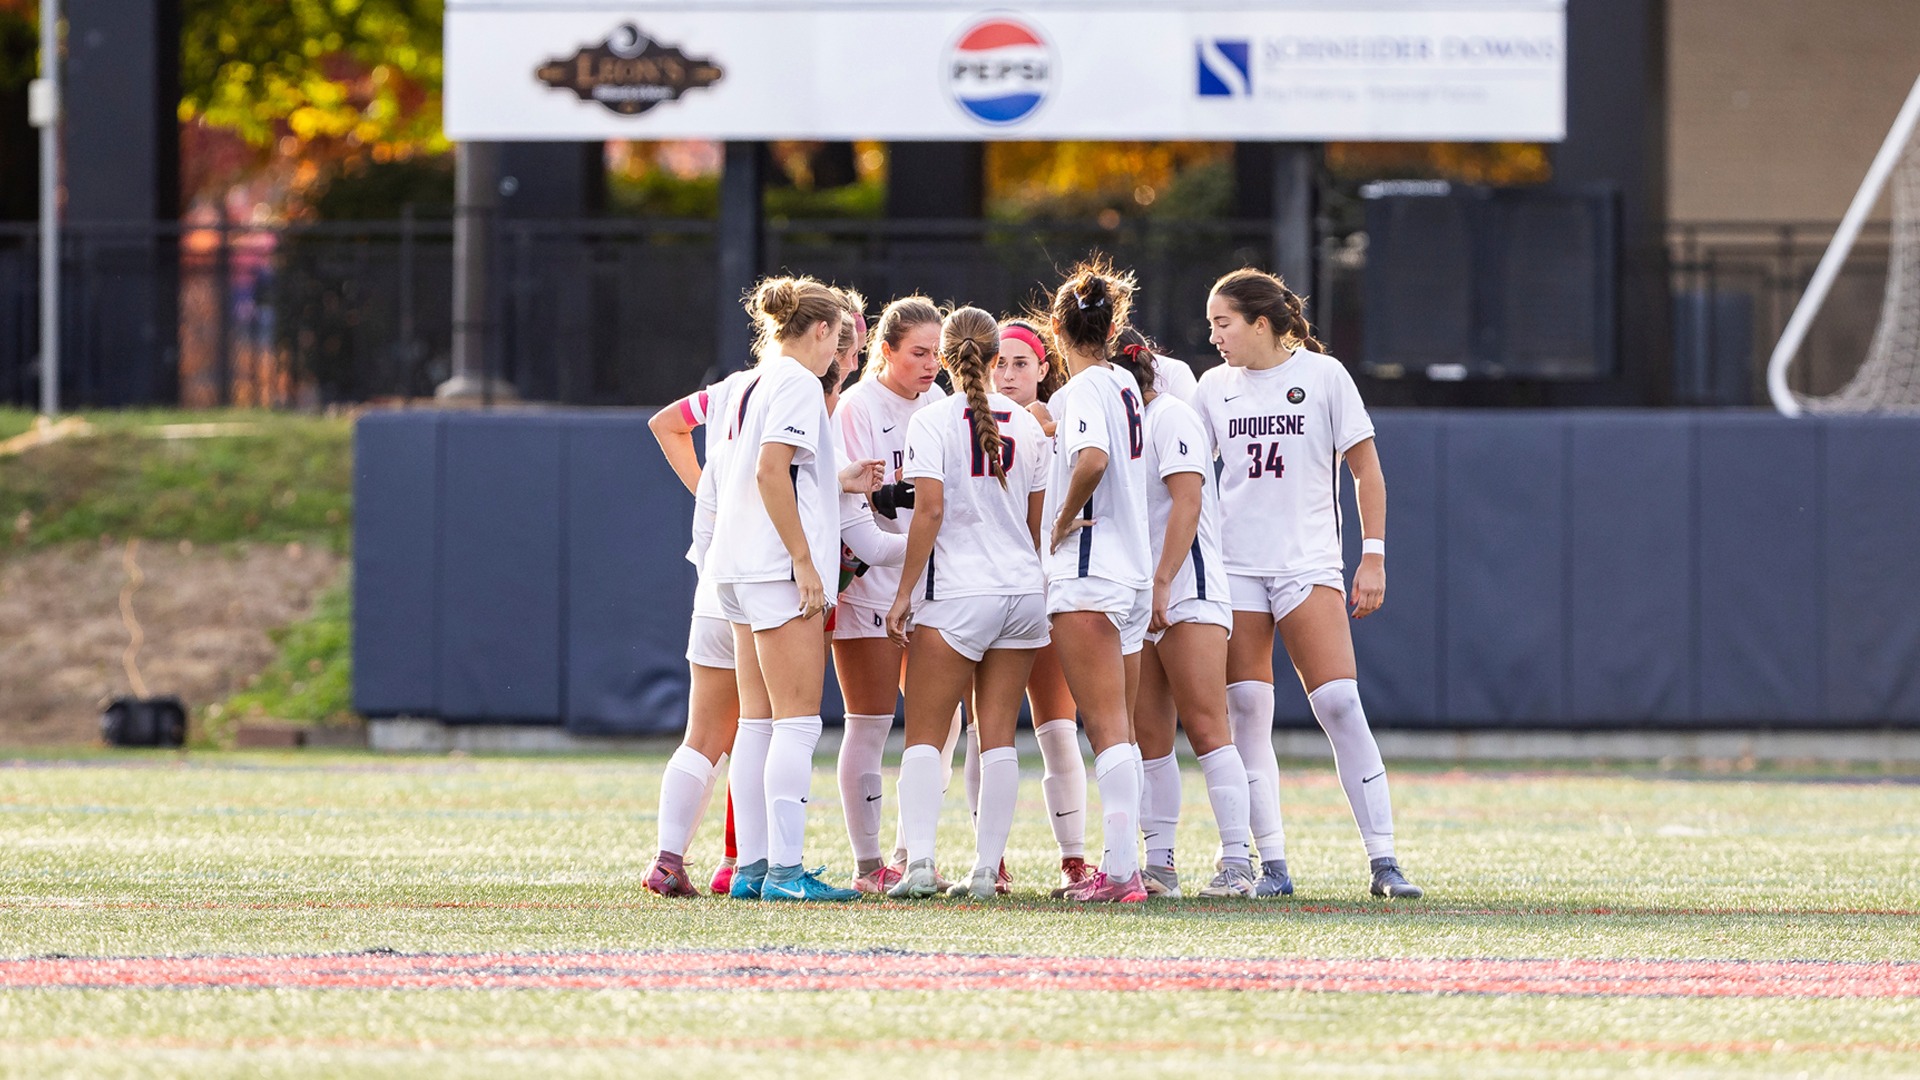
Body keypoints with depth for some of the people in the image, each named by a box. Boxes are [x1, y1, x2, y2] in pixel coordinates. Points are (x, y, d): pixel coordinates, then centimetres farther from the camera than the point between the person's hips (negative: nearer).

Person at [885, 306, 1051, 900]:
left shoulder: (932, 421, -6)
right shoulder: (1025, 423, 8)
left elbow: (930, 510, -13)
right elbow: (1038, 519, 12)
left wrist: (905, 590, -8)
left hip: (958, 592, -4)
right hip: (1024, 586, 5)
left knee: (924, 734, -1)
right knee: (998, 735, 6)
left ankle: (919, 861, -15)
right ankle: (986, 869, 2)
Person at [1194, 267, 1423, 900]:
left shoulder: (1323, 375, 0)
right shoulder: (1215, 387, 9)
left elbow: (1365, 469, 2)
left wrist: (1373, 556, -4)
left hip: (1309, 564, -3)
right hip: (1234, 564, 3)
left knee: (1339, 703, -13)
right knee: (1245, 712, -3)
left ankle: (1383, 861, -11)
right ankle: (1271, 865, 2)